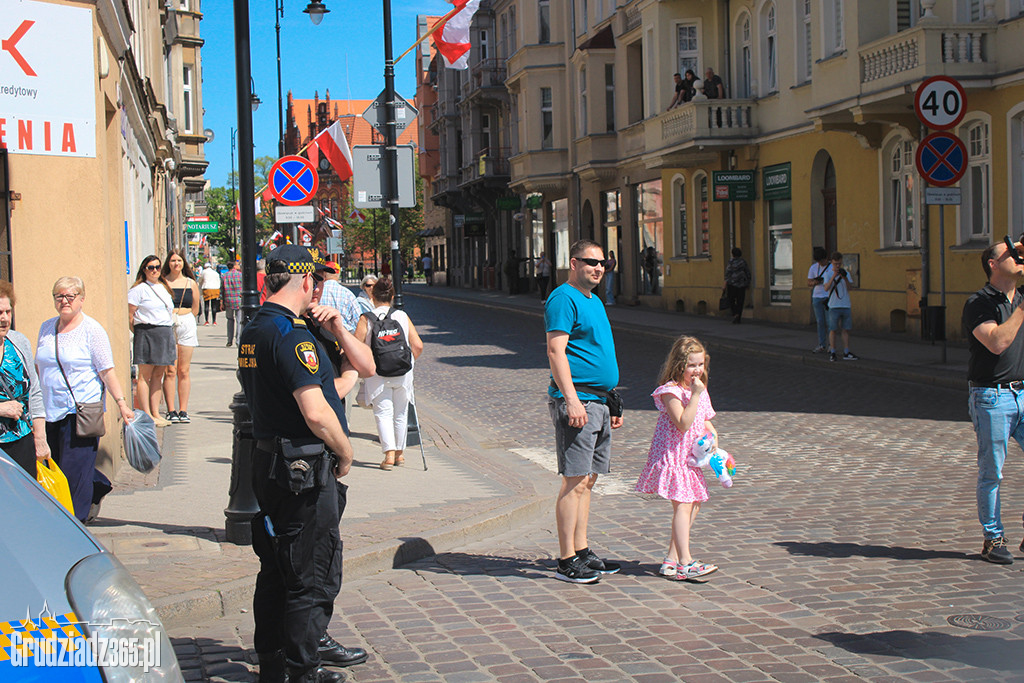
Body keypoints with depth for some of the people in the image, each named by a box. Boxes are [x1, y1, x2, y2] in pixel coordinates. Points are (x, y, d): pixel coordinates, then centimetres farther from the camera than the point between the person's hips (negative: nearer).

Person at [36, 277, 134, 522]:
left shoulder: (92, 330, -5)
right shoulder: (46, 328, 12)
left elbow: (107, 372, -7)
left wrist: (121, 403, -14)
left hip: (81, 412, -6)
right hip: (49, 411, 6)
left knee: (74, 469, -7)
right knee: (53, 466, 11)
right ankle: (99, 488, 33)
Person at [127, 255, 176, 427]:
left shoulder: (164, 288, 19)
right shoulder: (139, 289, -3)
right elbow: (129, 316, -6)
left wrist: (173, 339, 18)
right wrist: (139, 333, -8)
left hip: (166, 334, 7)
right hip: (147, 333, -7)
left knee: (158, 374, 8)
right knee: (145, 375, -5)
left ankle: (156, 413, 12)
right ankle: (146, 416, -4)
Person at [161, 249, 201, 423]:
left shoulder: (191, 283, 10)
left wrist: (183, 319, 8)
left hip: (187, 325, 2)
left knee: (184, 371, 2)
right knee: (170, 371, -5)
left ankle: (183, 411, 5)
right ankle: (171, 411, -1)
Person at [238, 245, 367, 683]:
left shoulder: (253, 332, 11)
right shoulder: (291, 334, -19)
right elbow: (317, 414, -25)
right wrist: (345, 453, -9)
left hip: (268, 461, 10)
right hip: (305, 469, -10)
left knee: (278, 569, 18)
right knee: (312, 576, 0)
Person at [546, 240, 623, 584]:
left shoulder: (595, 301, 20)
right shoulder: (564, 298, -9)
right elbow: (556, 351, -18)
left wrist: (611, 402, 24)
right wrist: (572, 399, -25)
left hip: (598, 401, 10)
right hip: (576, 401, -9)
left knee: (587, 480, 12)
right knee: (575, 481, -9)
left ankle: (582, 551, 19)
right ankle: (567, 562, -4)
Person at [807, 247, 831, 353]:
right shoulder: (813, 268, 5)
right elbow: (808, 283, 9)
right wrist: (814, 282, -14)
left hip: (829, 296, -3)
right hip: (817, 297, 3)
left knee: (829, 322, -5)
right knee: (820, 322, 3)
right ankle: (821, 346, 7)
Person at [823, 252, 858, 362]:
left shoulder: (845, 273, 9)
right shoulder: (828, 273, 0)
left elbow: (848, 288, -2)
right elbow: (826, 288, -14)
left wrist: (845, 277, -18)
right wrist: (833, 276, -23)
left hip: (845, 305, 3)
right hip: (834, 306, -3)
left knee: (846, 329, 4)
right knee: (833, 329, -2)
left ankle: (846, 353, 8)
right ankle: (832, 352, 4)